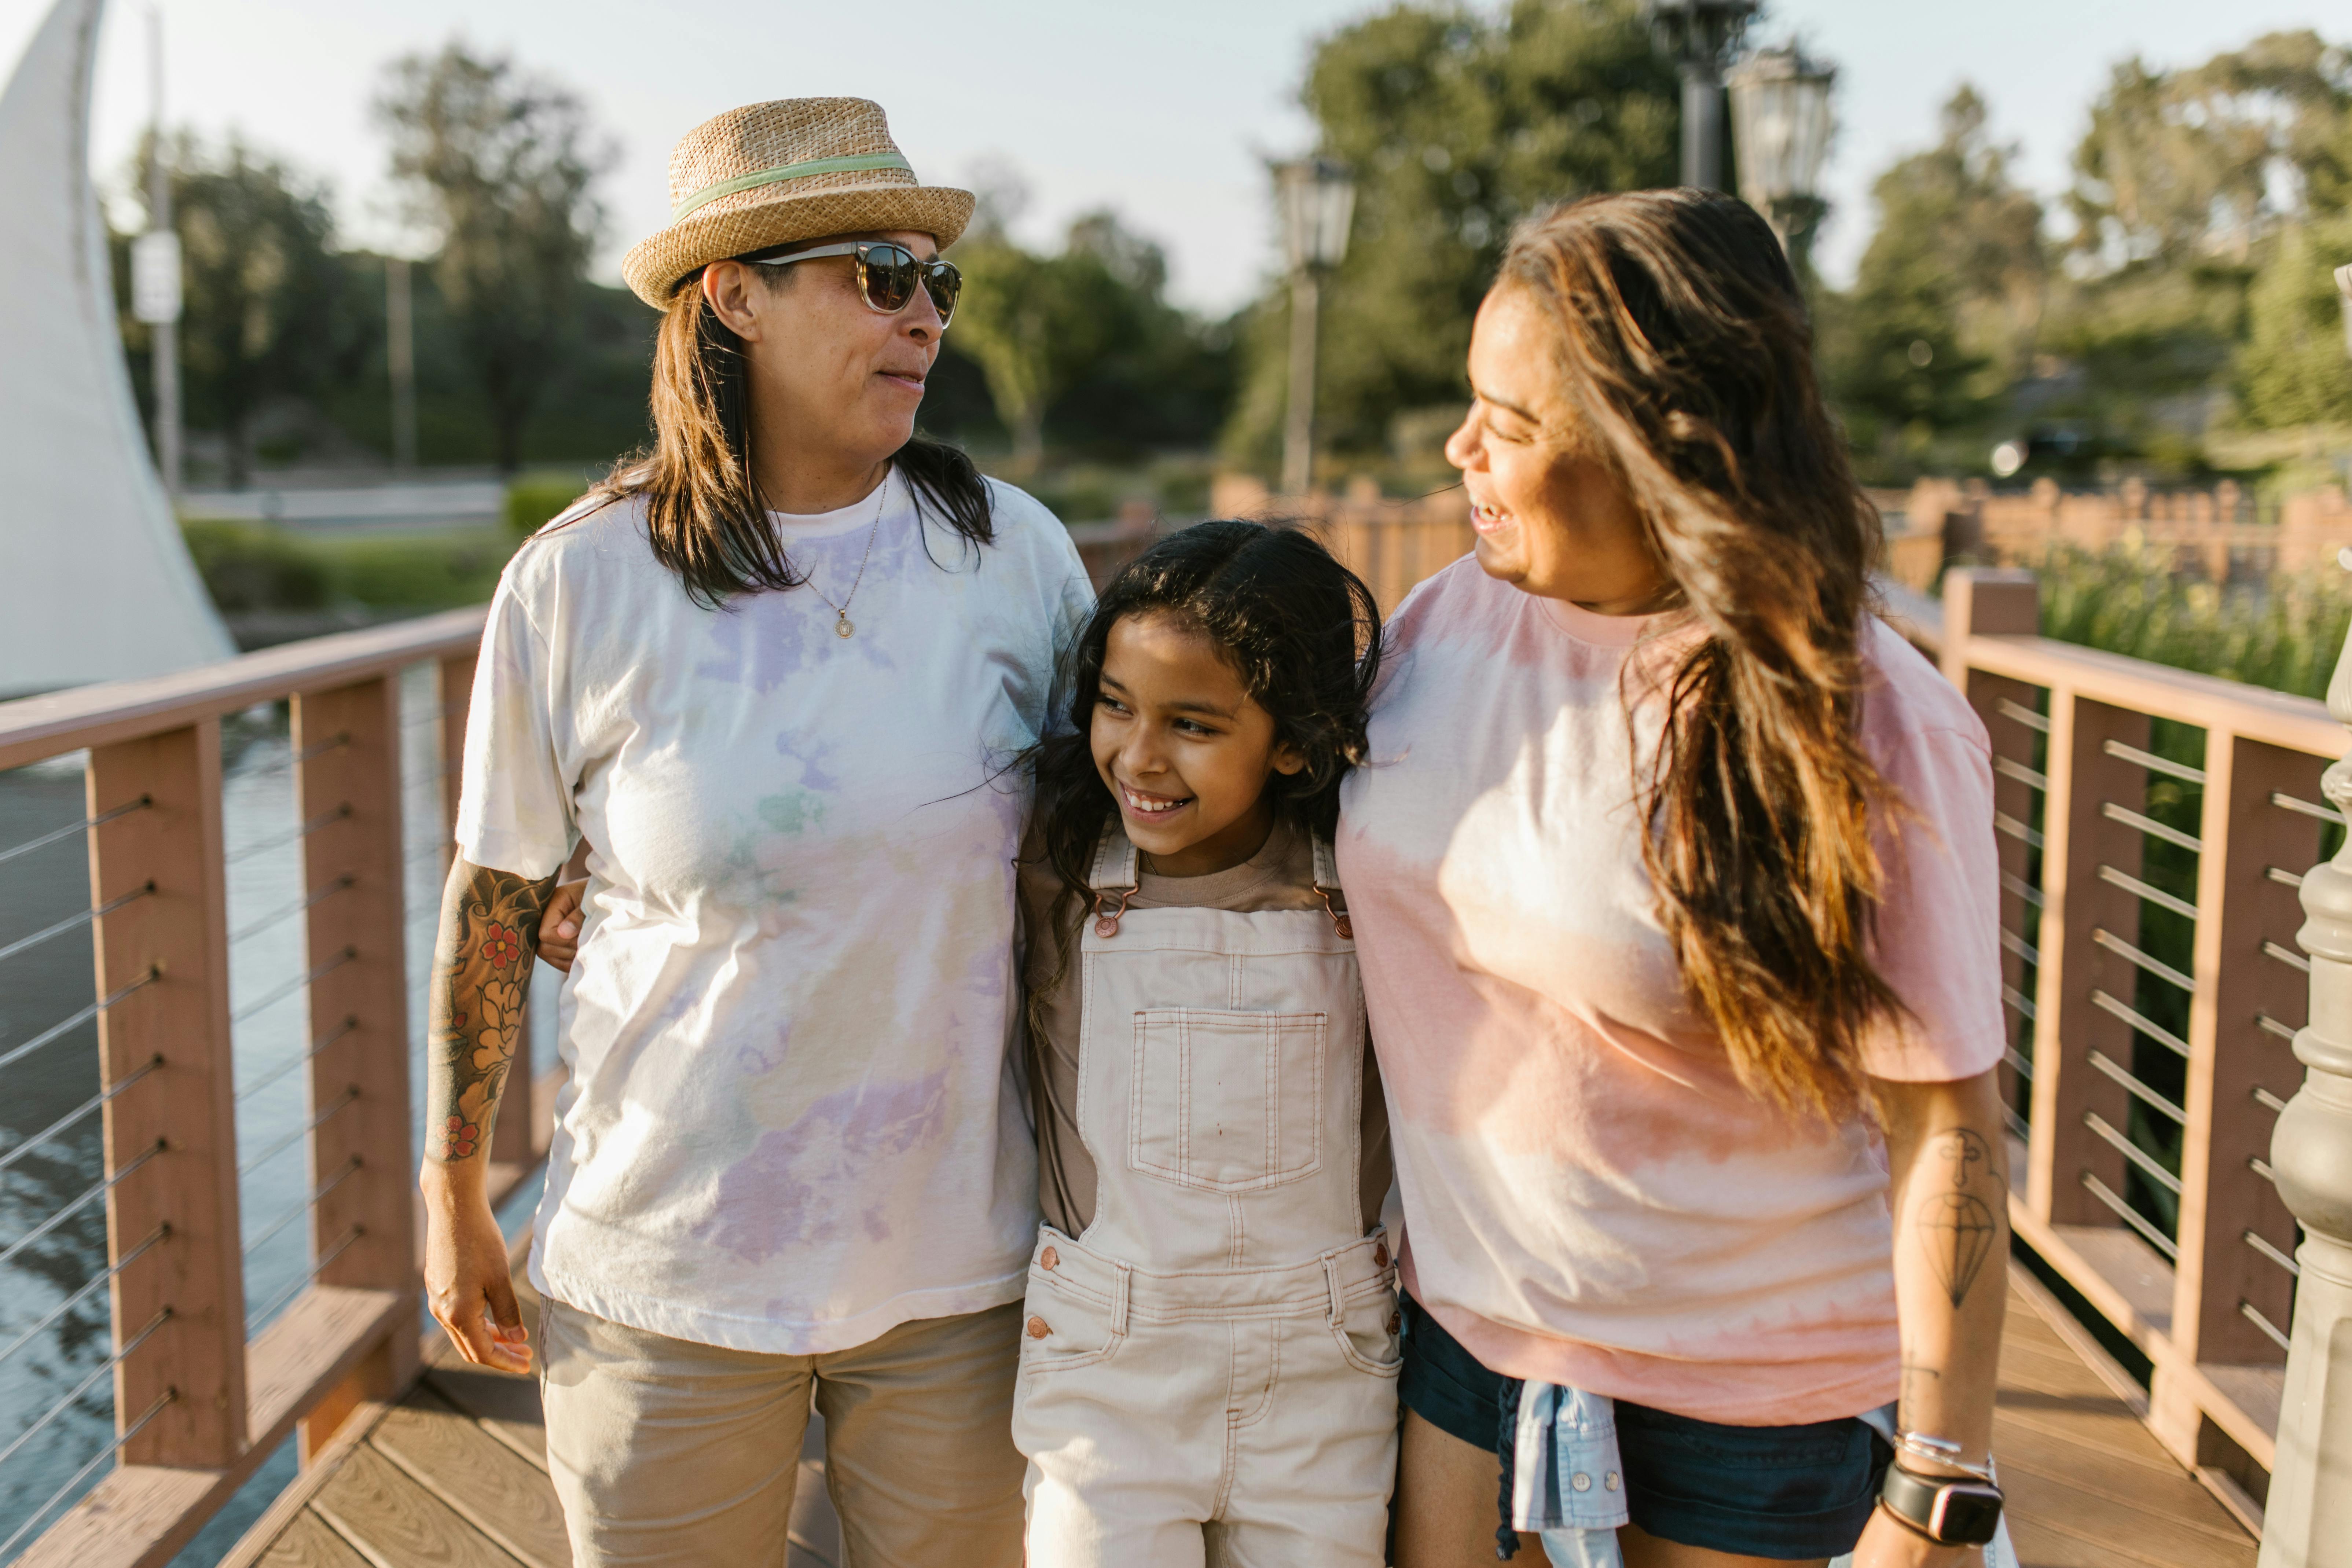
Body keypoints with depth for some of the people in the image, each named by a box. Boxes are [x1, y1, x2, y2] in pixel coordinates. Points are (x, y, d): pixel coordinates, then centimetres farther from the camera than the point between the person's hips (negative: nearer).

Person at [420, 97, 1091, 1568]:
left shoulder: (1018, 553, -4)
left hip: (960, 1260, 2)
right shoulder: (581, 585, -9)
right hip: (666, 1268, -1)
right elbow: (494, 898, 0)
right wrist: (454, 1197, 6)